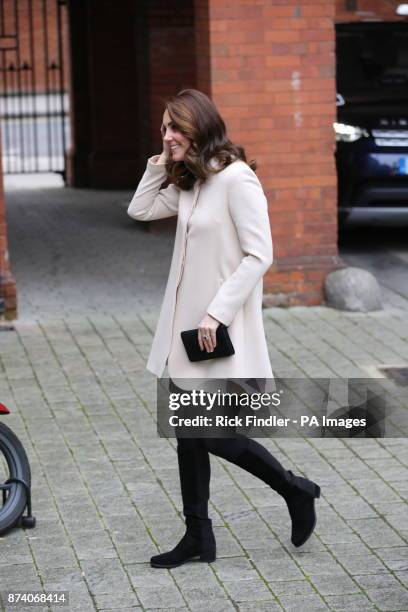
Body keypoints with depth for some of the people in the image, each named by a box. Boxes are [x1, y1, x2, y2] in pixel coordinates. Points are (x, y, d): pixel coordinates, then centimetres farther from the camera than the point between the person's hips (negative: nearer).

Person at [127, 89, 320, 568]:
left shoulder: (236, 178, -16)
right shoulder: (188, 184, 10)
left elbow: (259, 255, -20)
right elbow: (140, 209, 18)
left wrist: (218, 313, -23)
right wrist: (163, 162, 8)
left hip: (222, 332, -9)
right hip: (186, 329, 9)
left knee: (218, 437, -3)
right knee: (189, 435, 11)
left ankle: (296, 492, 18)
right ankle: (198, 537, 21)